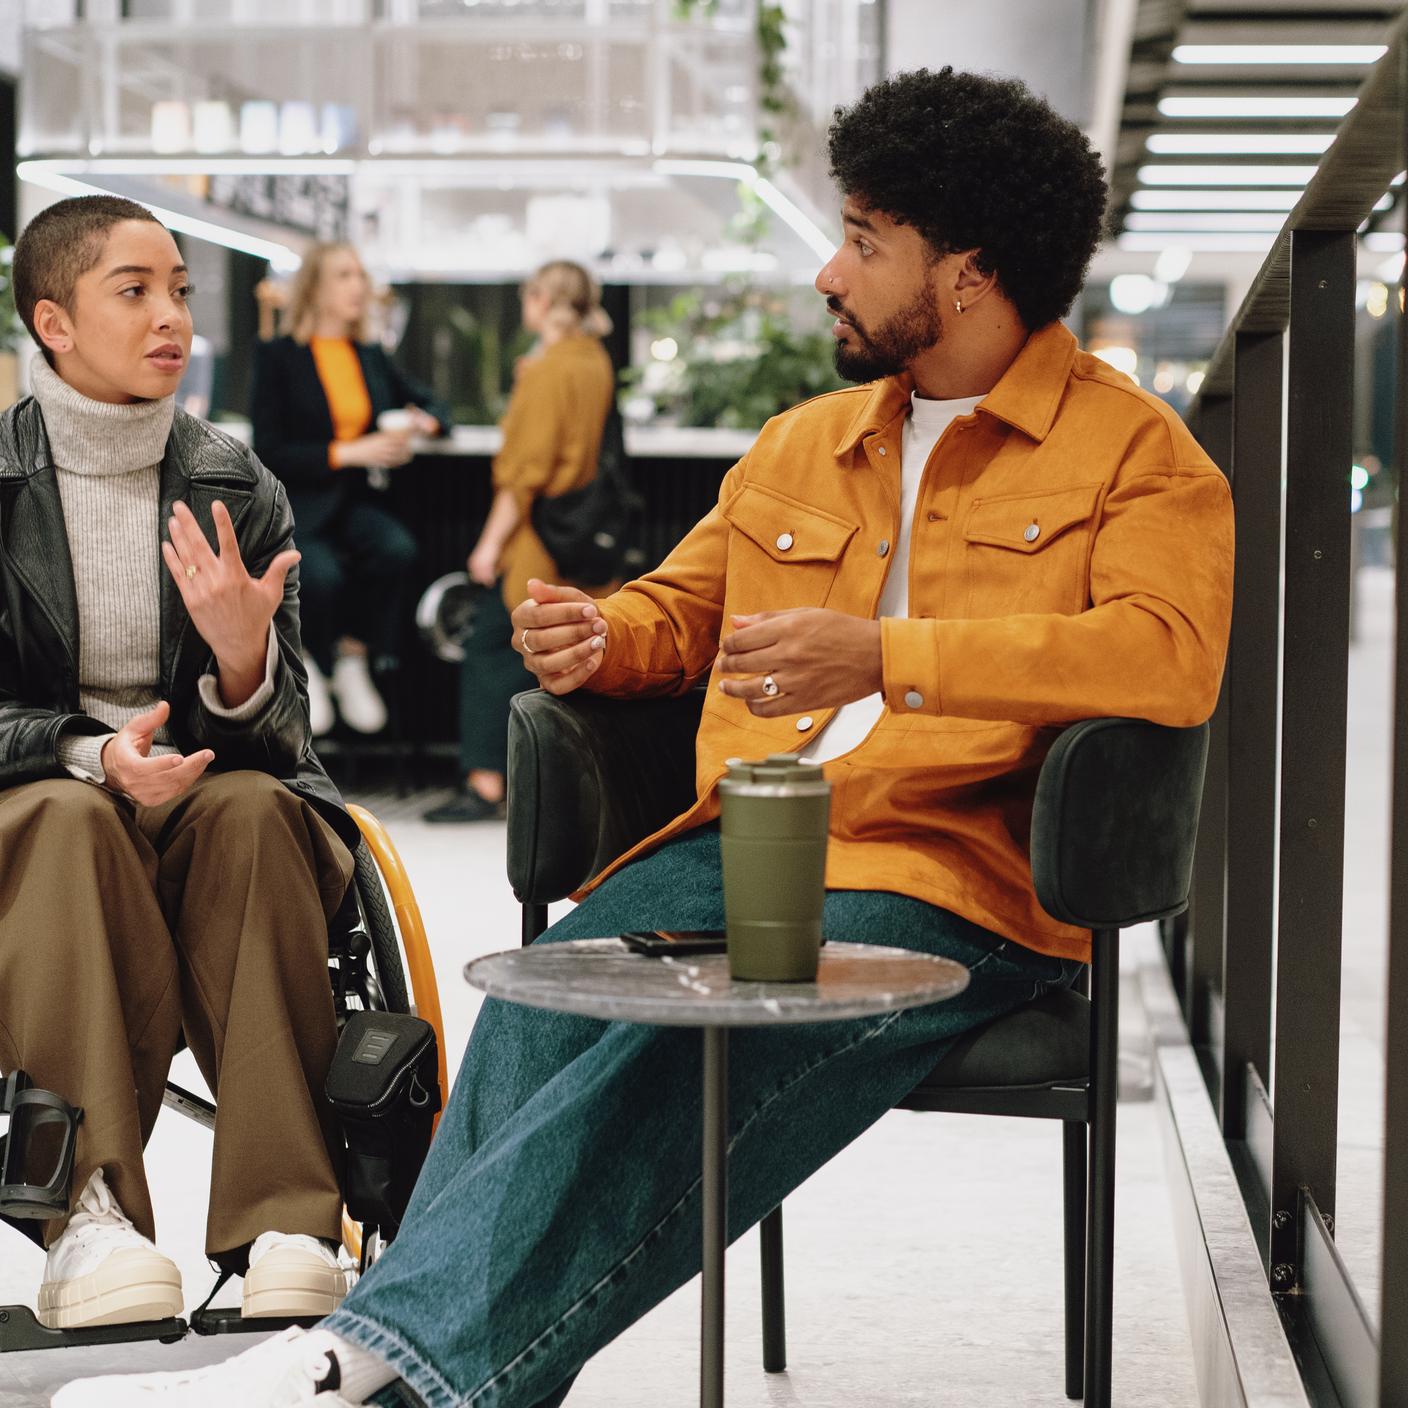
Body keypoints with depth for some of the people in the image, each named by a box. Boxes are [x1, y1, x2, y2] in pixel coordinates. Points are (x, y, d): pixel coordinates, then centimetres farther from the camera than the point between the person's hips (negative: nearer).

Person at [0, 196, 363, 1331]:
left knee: (252, 809, -32)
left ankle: (285, 1223, -38)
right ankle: (91, 1209, -41)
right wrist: (94, 752, -23)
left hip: (214, 786, 2)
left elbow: (275, 737, 2)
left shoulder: (239, 493, 6)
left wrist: (242, 654, -22)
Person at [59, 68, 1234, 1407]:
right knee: (542, 1003, -27)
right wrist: (599, 637, 8)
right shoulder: (800, 443, 26)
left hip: (950, 869, -6)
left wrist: (882, 656, -21)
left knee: (679, 1060, -32)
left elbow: (1168, 655, -14)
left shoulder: (1134, 448, 4)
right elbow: (681, 604, 35)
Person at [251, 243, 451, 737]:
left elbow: (433, 408, 23)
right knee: (322, 572, -34)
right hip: (293, 505, -4)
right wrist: (349, 452, -17)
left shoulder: (371, 357, 14)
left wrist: (420, 423, -3)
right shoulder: (278, 356, -2)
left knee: (396, 547, -29)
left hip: (352, 501, 4)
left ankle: (354, 658, -10)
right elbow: (268, 450, -9)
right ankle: (312, 662, -2)